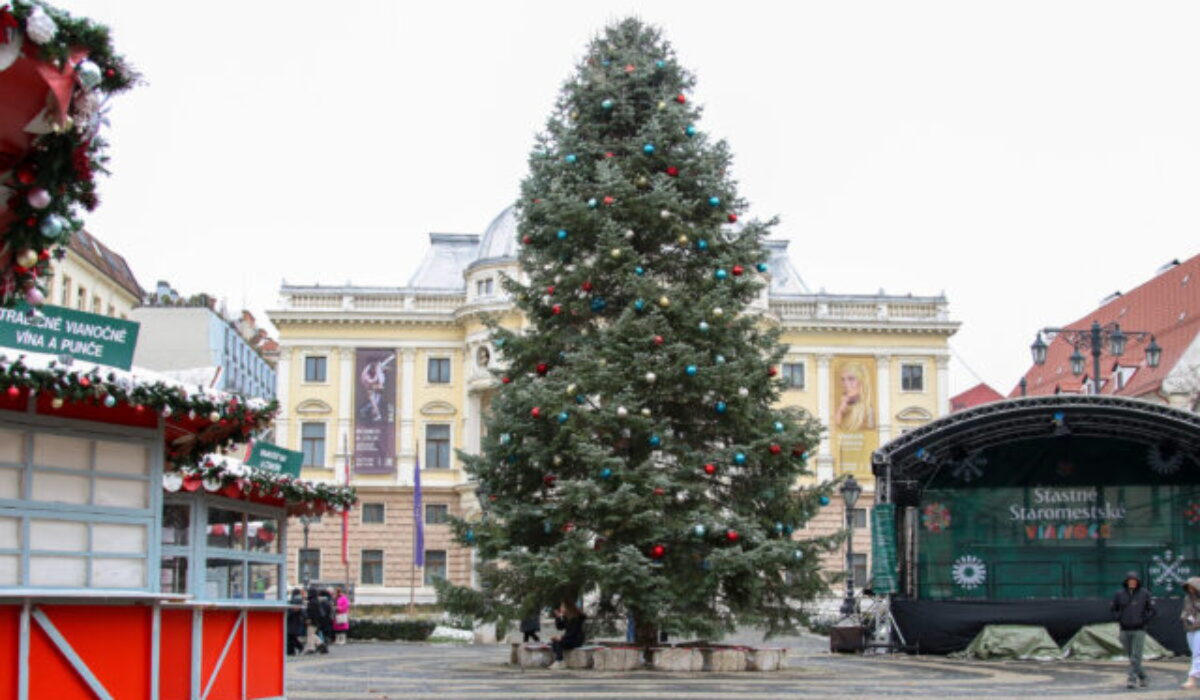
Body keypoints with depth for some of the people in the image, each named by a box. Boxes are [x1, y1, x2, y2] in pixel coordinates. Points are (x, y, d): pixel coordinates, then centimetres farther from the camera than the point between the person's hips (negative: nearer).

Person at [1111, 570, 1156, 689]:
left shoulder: (1144, 594, -3)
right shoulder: (1120, 594, 1)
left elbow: (1152, 610, 2)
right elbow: (1114, 609, 14)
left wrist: (1144, 621, -7)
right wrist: (1119, 620, 0)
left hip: (1139, 630, -3)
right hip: (1125, 630, 3)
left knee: (1136, 657, -11)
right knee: (1131, 656, 10)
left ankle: (1133, 680, -12)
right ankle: (1142, 677, 27)